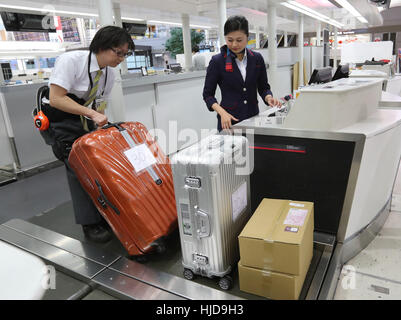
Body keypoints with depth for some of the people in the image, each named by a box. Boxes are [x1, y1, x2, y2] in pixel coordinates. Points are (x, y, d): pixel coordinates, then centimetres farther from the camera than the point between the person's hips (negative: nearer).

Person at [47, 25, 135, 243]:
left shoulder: (109, 73, -2)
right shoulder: (71, 60, -23)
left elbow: (100, 103, 7)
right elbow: (56, 99, -27)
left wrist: (100, 121, -8)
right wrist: (91, 113, -31)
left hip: (87, 121, 6)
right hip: (62, 122, -6)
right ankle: (90, 224, -1)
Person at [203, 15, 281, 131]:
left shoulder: (257, 58, 2)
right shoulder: (217, 61, -7)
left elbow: (263, 87, 10)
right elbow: (208, 94, -4)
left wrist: (268, 98, -12)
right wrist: (222, 112, -20)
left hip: (253, 118, 3)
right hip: (229, 121, -3)